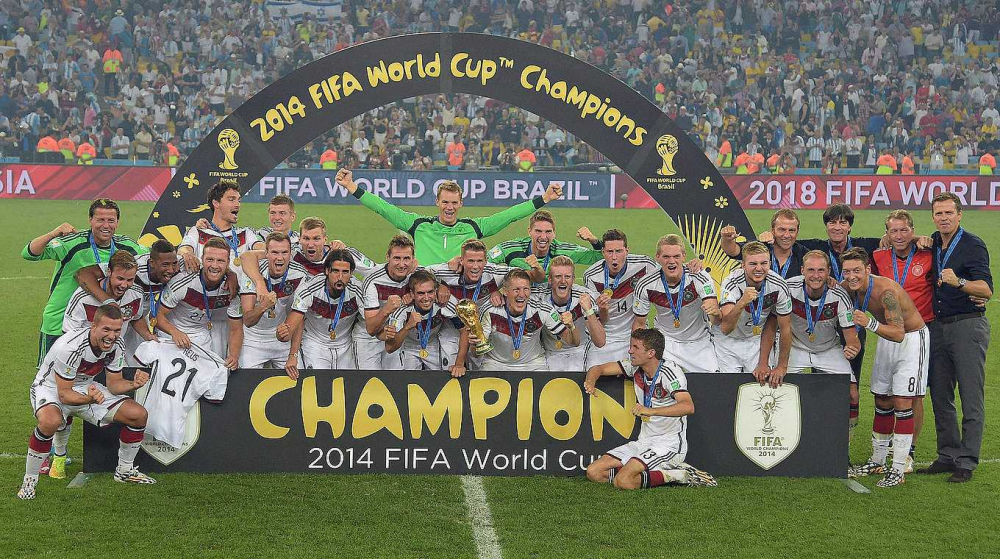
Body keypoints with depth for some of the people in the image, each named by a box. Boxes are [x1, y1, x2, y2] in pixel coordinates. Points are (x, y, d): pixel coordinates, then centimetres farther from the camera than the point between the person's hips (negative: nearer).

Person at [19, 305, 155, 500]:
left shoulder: (117, 345, -13)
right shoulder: (70, 346, -33)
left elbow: (114, 385, -3)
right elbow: (64, 394, -28)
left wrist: (133, 384, -25)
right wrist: (89, 399, -47)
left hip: (86, 387, 6)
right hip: (51, 388, -6)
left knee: (138, 415, -7)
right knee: (50, 421, -41)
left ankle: (125, 470, 16)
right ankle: (29, 480, -21)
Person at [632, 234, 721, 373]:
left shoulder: (700, 278, -19)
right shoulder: (645, 286, -14)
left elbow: (717, 321, -26)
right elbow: (639, 324, 0)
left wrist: (714, 312, -49)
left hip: (699, 343, 0)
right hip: (665, 340, 0)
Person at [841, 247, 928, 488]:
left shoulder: (885, 290, -32)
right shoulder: (846, 287, -10)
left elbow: (899, 334, -38)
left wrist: (870, 324, -50)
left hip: (911, 339, -7)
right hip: (887, 338, 8)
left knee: (902, 402, -12)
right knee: (882, 402, 12)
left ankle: (898, 470, -10)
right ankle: (877, 461, 24)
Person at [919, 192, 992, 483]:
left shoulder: (973, 245, -8)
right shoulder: (932, 244, 10)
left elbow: (986, 289, -18)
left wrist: (958, 282, -36)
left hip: (968, 325, -7)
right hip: (938, 326, 7)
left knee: (971, 398, -4)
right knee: (940, 396, 9)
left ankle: (967, 462, -1)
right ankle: (948, 456, 18)